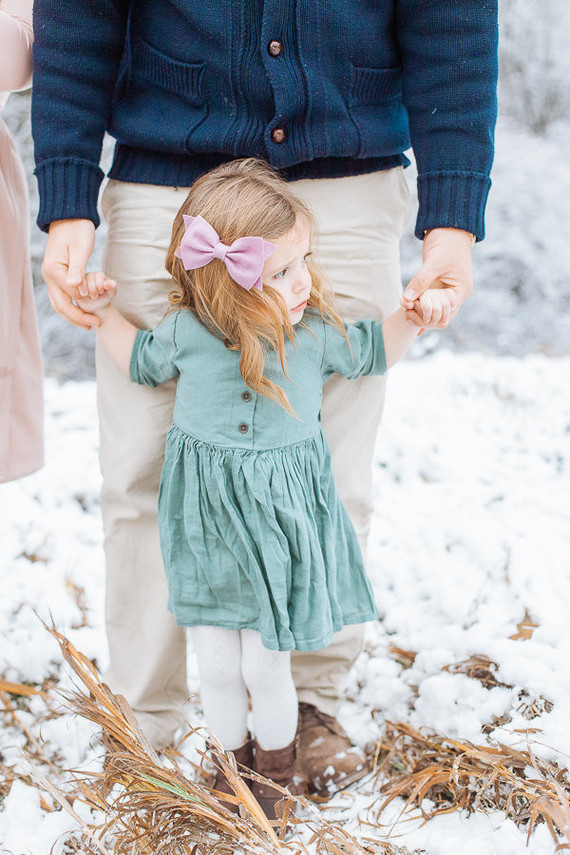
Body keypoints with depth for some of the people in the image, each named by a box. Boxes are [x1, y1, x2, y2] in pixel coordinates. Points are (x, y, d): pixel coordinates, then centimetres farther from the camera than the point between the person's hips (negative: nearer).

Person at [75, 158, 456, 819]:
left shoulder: (317, 333, -11)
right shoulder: (186, 332, -11)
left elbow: (371, 352, 10)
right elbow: (143, 363, 12)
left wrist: (412, 317, -5)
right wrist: (103, 313, 0)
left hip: (282, 523, -1)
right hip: (206, 523, 1)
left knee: (266, 670, 5)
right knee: (217, 669, 11)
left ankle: (273, 771, 32)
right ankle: (232, 761, 37)